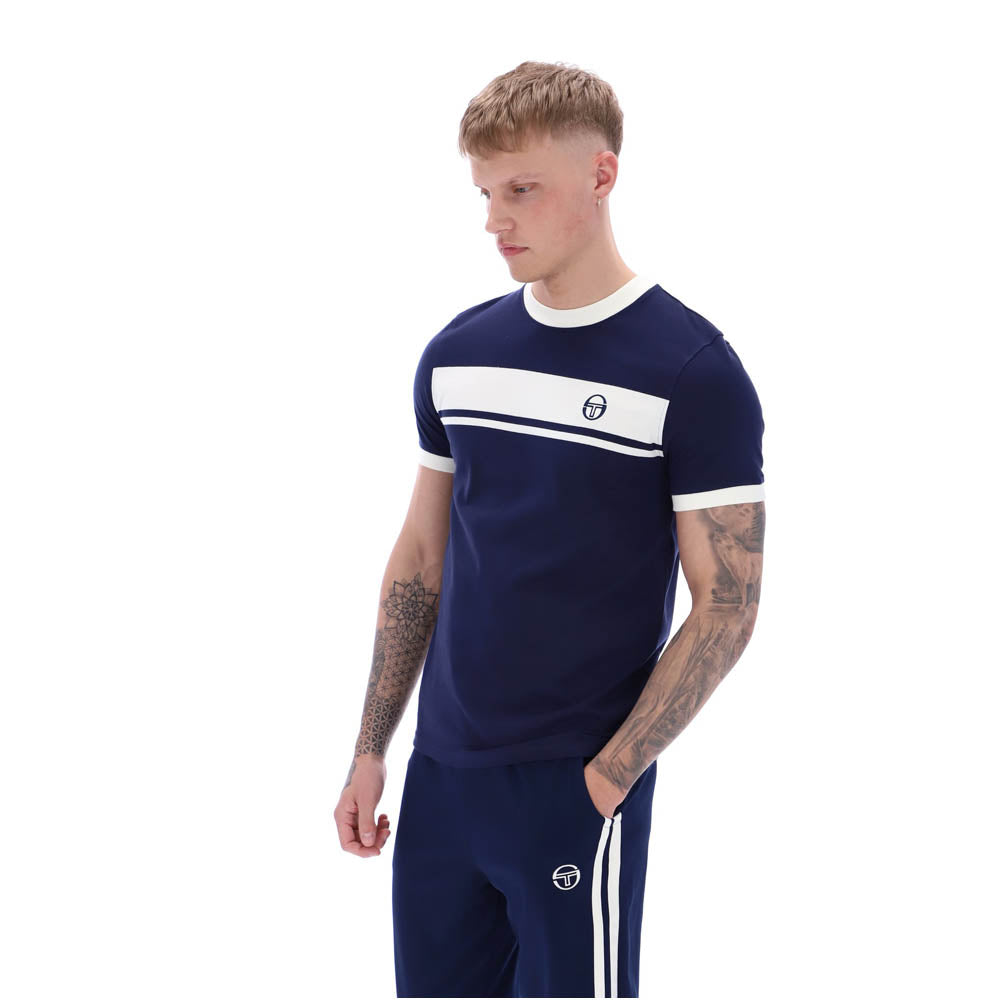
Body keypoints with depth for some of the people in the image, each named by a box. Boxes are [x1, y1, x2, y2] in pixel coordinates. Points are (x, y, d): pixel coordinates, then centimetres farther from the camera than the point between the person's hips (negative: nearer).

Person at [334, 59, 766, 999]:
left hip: (579, 789, -5)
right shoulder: (456, 353, 7)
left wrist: (605, 779, -13)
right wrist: (369, 753, 10)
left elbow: (726, 605, -10)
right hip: (442, 774, 5)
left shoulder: (693, 372, -10)